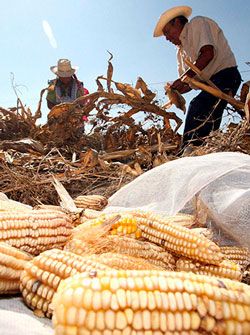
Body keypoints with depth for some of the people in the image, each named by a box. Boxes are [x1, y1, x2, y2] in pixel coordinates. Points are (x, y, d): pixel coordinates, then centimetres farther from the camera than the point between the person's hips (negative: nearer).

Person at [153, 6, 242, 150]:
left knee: (198, 106, -29)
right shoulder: (181, 51, 25)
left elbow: (208, 53, -16)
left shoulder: (198, 23, 2)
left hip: (225, 74, -10)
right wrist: (175, 90, 0)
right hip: (211, 83, 10)